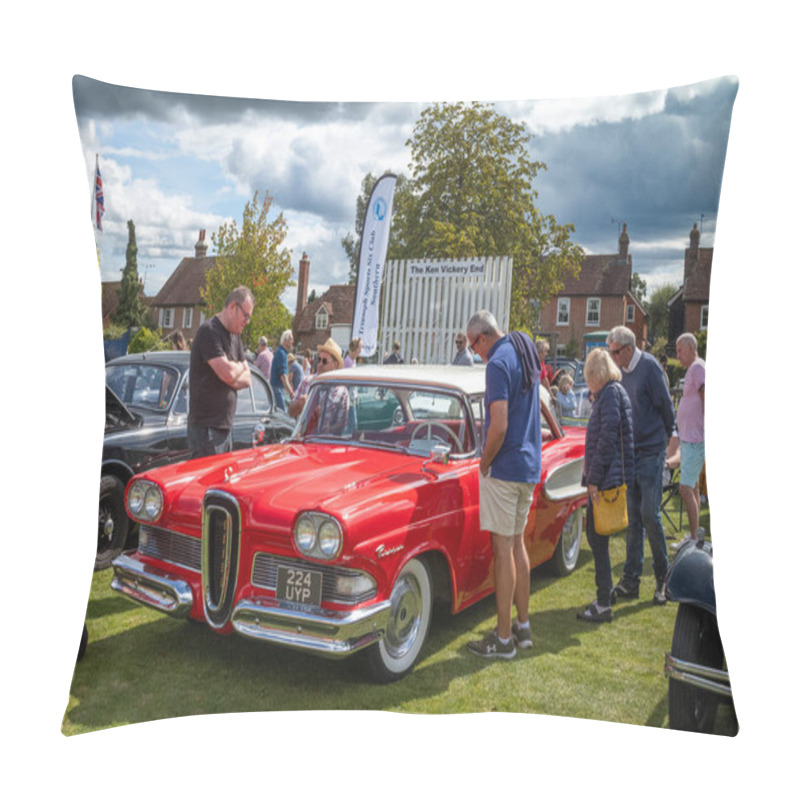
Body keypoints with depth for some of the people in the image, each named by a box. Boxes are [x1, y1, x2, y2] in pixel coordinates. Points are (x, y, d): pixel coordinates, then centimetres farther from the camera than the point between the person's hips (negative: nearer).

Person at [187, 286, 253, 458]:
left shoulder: (234, 335, 16)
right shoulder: (209, 331, -13)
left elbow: (247, 379, 12)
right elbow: (228, 373, -23)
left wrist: (232, 375, -9)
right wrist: (240, 367, -1)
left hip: (225, 427, 9)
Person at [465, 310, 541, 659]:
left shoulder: (498, 363, -16)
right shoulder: (525, 353, 13)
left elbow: (499, 426, -24)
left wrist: (485, 461, -9)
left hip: (505, 467, -9)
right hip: (530, 467, 9)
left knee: (503, 548, -2)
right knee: (517, 543, 16)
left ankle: (504, 639, 6)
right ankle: (523, 627, 26)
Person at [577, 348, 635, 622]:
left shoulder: (612, 393, -13)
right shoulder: (606, 394, 18)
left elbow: (608, 438, -20)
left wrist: (594, 479, -20)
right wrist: (590, 476, 21)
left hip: (606, 479, -10)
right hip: (601, 479, 10)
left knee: (598, 540, -5)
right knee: (594, 536, 15)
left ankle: (604, 605, 2)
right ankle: (602, 598, 25)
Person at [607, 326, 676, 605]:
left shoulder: (650, 367, -11)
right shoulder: (622, 371, 10)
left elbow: (666, 405, -6)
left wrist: (664, 436, 4)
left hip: (651, 453, -6)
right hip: (629, 452, 6)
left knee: (650, 515, -5)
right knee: (633, 518, 8)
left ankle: (664, 577, 13)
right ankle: (630, 581, 14)